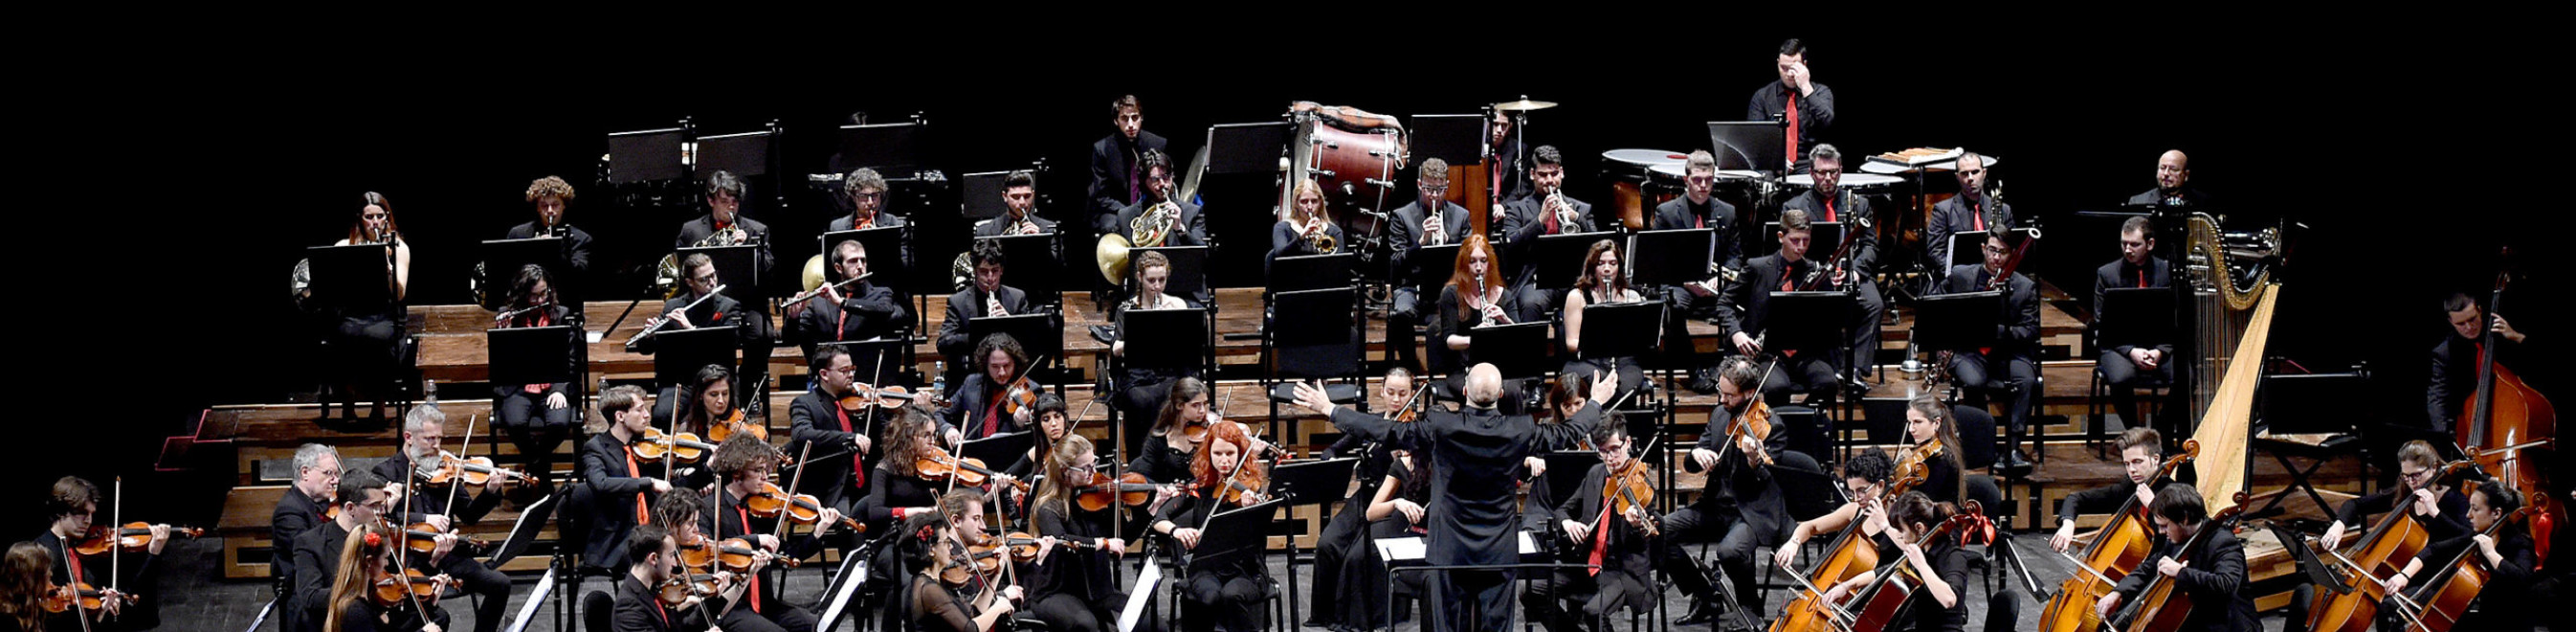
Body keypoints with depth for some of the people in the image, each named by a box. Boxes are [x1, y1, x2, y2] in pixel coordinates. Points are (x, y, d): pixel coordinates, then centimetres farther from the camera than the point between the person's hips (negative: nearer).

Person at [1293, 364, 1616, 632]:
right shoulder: (1519, 430, -9)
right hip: (1499, 554, 1)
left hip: (1450, 551, -1)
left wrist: (1329, 410, 0)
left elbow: (1386, 431, -9)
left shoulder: (1441, 427, -15)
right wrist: (1595, 403, 27)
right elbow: (1570, 432, 7)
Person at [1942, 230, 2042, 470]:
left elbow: (2030, 331, -1)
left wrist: (1998, 331, -18)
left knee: (2026, 381, -31)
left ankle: (2013, 447, -25)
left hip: (2008, 351, 1)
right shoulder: (1960, 276, 8)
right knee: (1973, 381, -34)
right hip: (1969, 351, 0)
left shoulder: (2025, 287, 5)